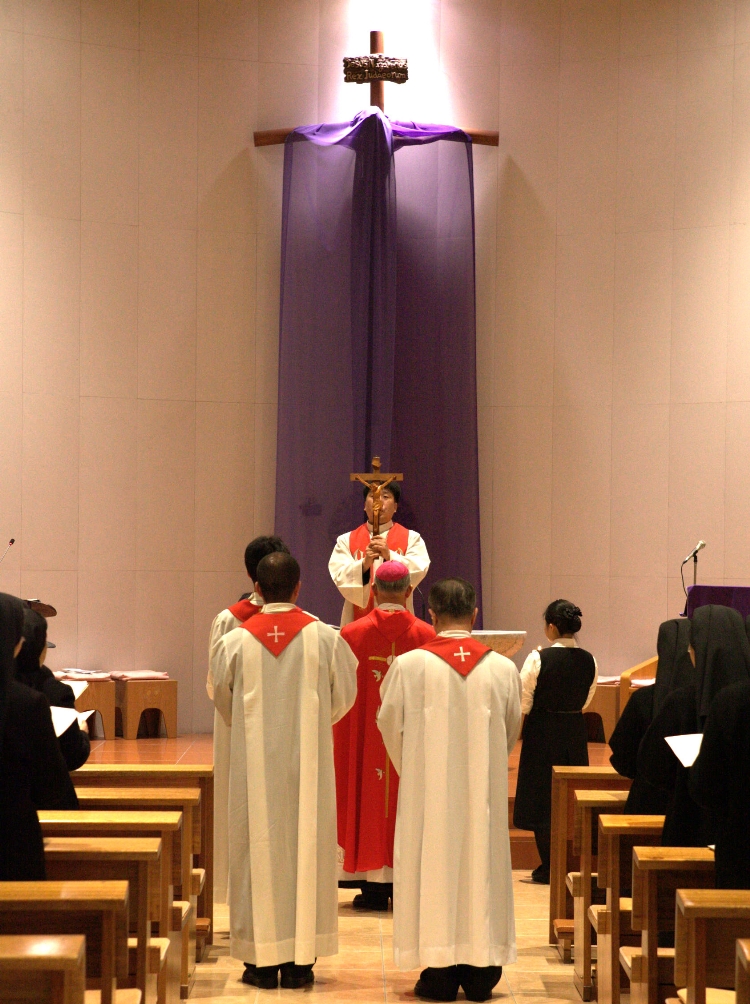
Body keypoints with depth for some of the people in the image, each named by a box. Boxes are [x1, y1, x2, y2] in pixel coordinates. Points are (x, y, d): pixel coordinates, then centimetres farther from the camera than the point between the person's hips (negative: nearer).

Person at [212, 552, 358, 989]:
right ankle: (300, 960, 9)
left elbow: (223, 699, 7)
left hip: (254, 759, 0)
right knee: (307, 844, 6)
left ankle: (263, 960, 9)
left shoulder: (236, 640, -6)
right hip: (309, 759, 0)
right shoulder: (325, 637, -6)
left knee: (259, 848, 6)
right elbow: (343, 697, 4)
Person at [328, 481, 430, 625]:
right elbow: (339, 576, -4)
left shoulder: (412, 538, 8)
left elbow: (419, 570, -8)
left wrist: (389, 556, -23)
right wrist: (364, 564, -22)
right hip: (358, 621, 1)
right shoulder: (346, 540, 9)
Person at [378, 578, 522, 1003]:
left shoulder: (408, 665, -10)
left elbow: (390, 726, 2)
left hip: (428, 792, -2)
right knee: (481, 863, 9)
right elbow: (512, 732, 9)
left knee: (433, 865, 5)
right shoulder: (504, 669, -3)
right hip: (485, 792, 2)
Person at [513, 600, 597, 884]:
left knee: (541, 800, 6)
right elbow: (585, 702, 10)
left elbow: (522, 704, -12)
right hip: (575, 733, 4)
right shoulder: (588, 661, -2)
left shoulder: (539, 659, -16)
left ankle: (549, 868, 7)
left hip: (542, 734, -4)